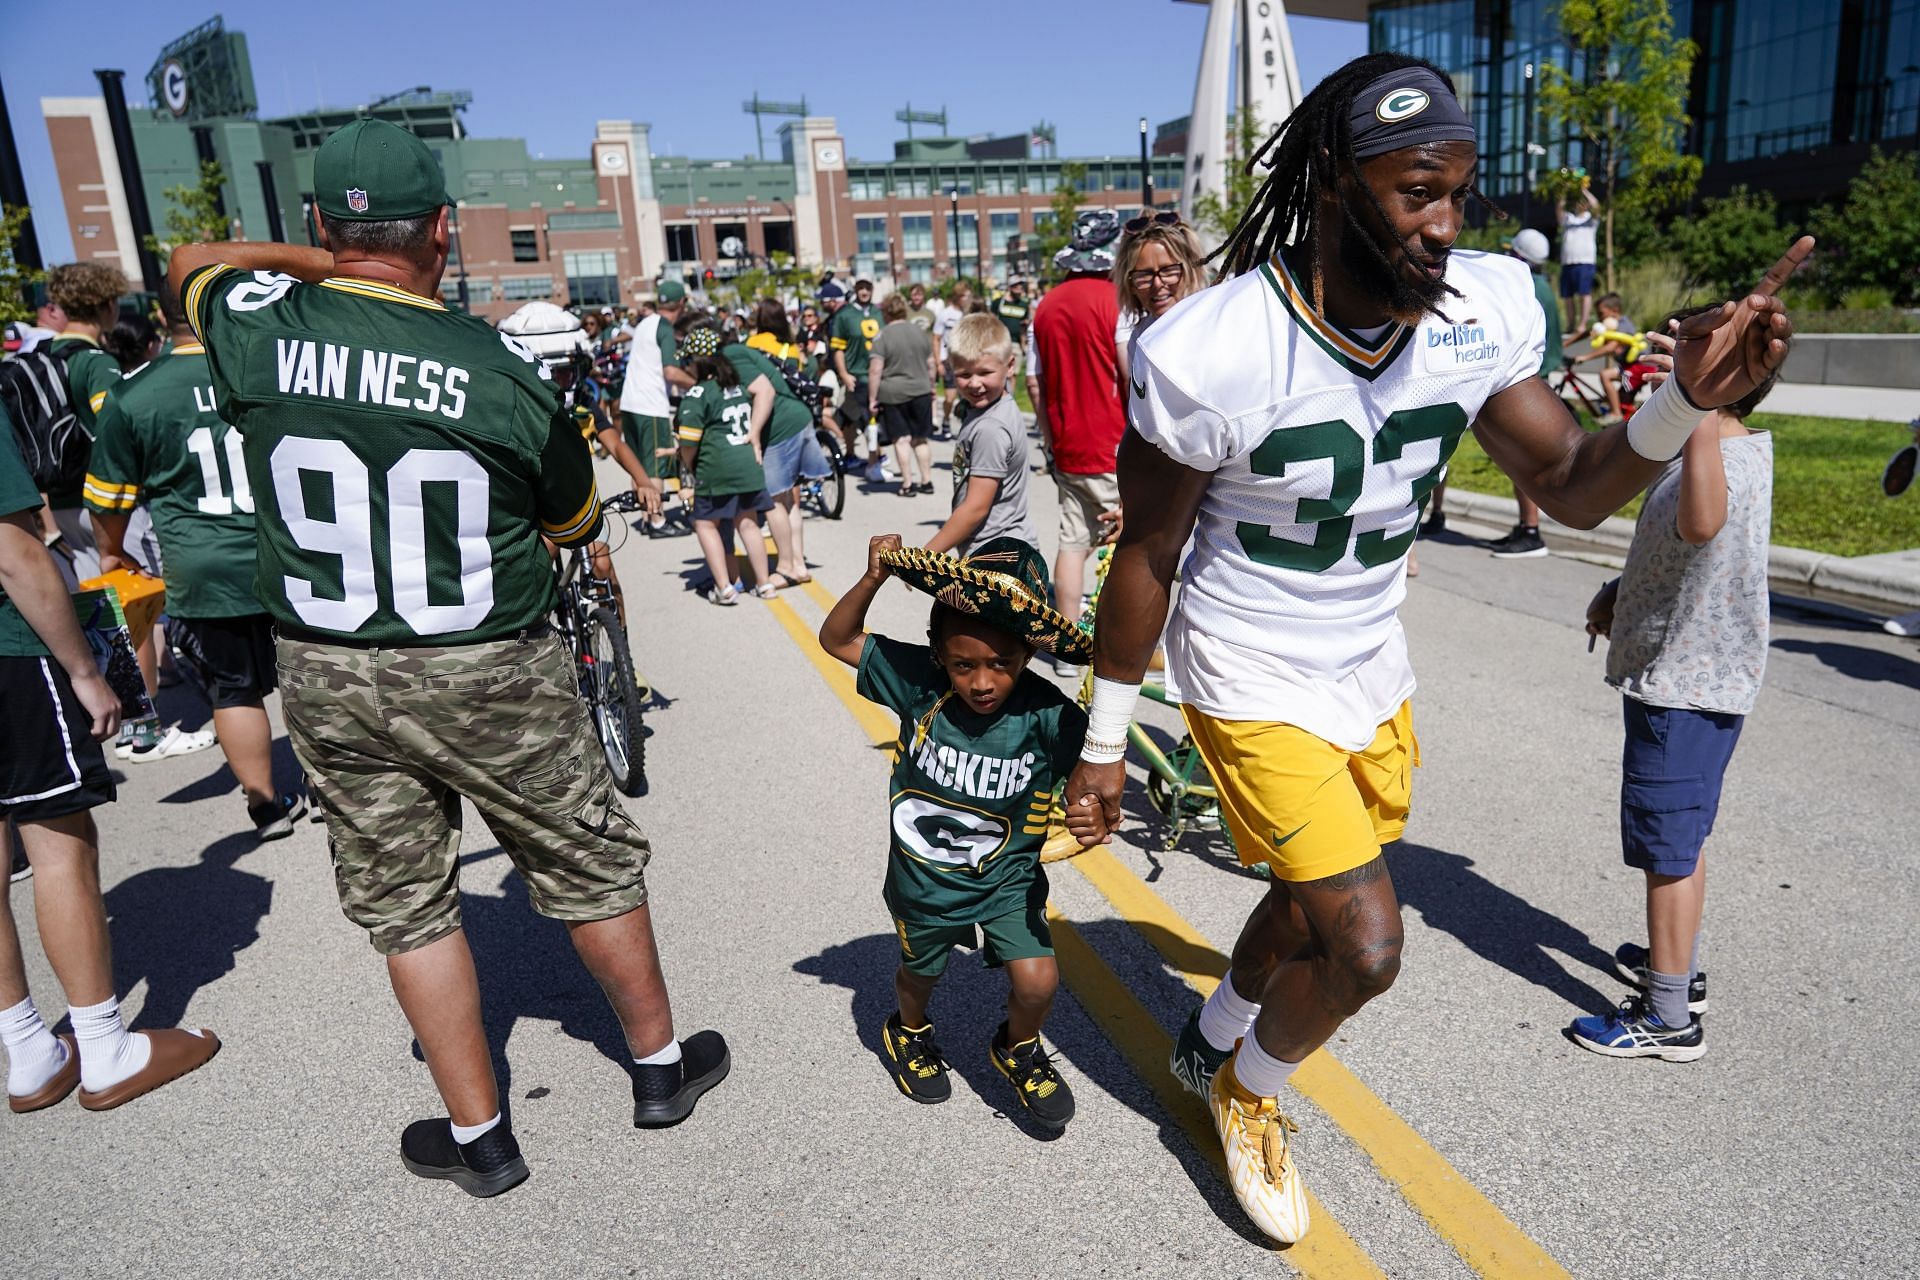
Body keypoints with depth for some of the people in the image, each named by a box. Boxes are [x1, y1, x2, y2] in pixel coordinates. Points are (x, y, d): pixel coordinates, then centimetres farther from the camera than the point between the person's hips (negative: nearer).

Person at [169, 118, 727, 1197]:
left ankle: (479, 1138, 29)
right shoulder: (505, 369, -13)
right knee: (592, 867, 16)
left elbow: (191, 260, 20)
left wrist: (325, 263, 13)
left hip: (327, 679, 3)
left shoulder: (256, 331, -6)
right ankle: (662, 1064, 35)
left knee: (405, 904, 16)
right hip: (491, 674, -2)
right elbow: (579, 522, 3)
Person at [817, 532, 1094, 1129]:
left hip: (1008, 878, -1)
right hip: (923, 880, 1)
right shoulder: (920, 682, -22)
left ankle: (1017, 1049, 26)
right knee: (919, 973, 23)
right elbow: (837, 639, -14)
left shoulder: (1046, 713, -26)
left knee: (1037, 982, -11)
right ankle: (909, 1033, 60)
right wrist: (874, 578, -29)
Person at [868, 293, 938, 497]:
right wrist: (931, 387, 26)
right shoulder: (921, 332, 6)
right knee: (920, 438, 13)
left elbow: (875, 370, -14)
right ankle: (927, 481, 15)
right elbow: (930, 365, 13)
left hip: (893, 395, -4)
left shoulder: (882, 337, -9)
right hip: (921, 392, 4)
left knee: (901, 439, 2)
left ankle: (907, 484, 2)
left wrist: (872, 398, -8)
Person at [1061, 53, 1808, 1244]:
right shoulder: (1216, 353, -25)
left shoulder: (1482, 313, -10)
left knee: (1315, 906, 21)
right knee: (1364, 945, -9)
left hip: (1373, 670, 6)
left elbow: (1573, 486, 0)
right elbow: (1146, 556, -15)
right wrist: (1104, 742, -7)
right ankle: (1251, 1092, 25)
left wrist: (1688, 398, -21)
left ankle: (1212, 1044, 53)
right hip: (1251, 680, -6)